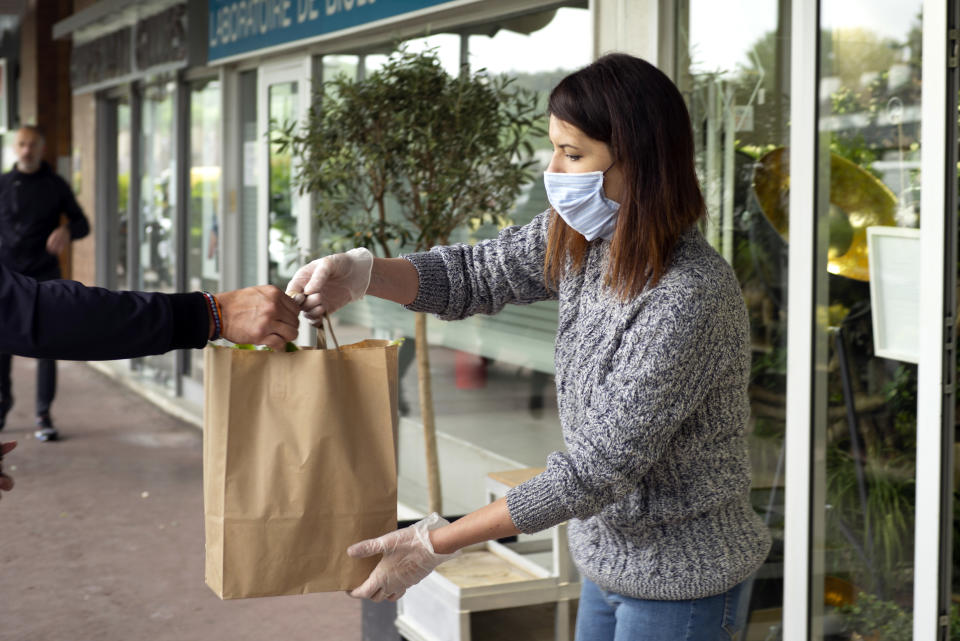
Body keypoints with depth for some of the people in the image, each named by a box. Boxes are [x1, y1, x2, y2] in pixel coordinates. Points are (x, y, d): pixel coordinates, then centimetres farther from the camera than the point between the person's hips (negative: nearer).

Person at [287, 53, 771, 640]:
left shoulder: (688, 301, -29)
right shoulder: (579, 243, -4)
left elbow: (597, 468, -28)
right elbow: (473, 276, 7)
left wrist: (434, 544, -25)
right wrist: (358, 274, -13)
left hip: (681, 582, -7)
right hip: (610, 559, 7)